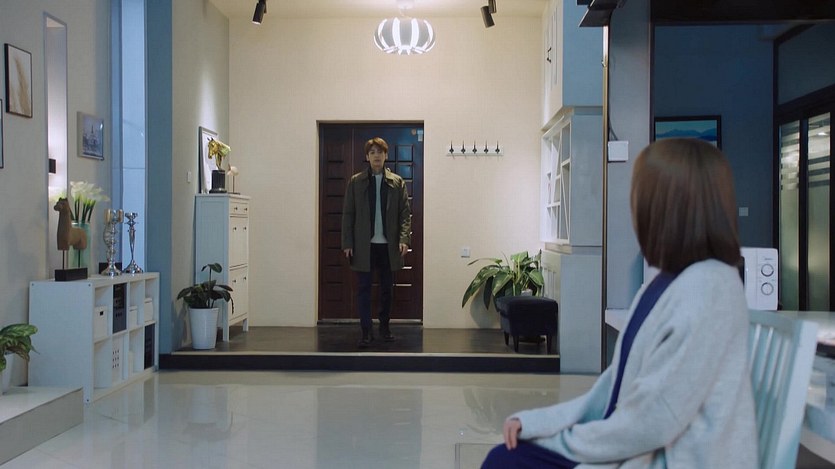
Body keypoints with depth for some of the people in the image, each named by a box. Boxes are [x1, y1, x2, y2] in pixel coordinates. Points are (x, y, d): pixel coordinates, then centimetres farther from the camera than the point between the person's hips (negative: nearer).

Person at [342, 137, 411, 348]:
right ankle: (366, 332, 5)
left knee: (387, 288, 10)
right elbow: (348, 214, 1)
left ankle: (385, 326, 25)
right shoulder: (356, 181, 2)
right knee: (363, 289, 0)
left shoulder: (397, 182, 4)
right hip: (364, 245, -1)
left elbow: (405, 213, 2)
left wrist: (404, 239, -10)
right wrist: (347, 243, -4)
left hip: (389, 245, 1)